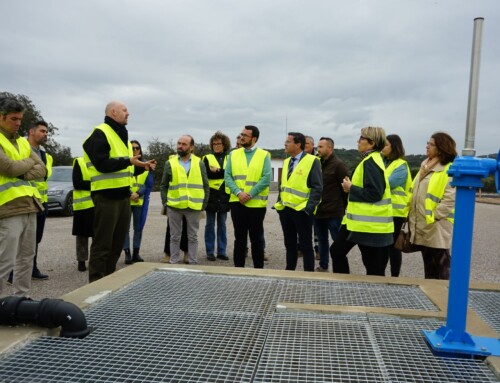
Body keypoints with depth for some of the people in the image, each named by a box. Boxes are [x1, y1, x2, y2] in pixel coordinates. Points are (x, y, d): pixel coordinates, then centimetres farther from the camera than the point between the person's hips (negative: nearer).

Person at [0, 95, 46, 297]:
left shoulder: (22, 142, 17)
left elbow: (42, 169, 9)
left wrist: (23, 174, -9)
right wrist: (29, 162, 1)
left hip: (30, 206, 8)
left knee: (26, 257, 14)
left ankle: (21, 298, 25)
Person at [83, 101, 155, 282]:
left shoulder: (122, 136, 21)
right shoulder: (100, 134, -9)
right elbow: (101, 164, -21)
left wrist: (142, 166, 7)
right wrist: (128, 161, -27)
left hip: (123, 195, 9)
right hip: (106, 196, -9)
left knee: (117, 241, 14)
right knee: (102, 243, -3)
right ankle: (96, 283, 8)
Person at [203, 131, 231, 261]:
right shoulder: (207, 158, 5)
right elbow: (207, 174, -11)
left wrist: (217, 171, -12)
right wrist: (223, 173, -13)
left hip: (224, 196, 1)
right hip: (211, 195, -1)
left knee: (222, 224, 8)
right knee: (210, 224, 4)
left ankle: (221, 251, 15)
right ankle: (210, 252, 10)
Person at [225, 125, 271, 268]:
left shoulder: (264, 155, 0)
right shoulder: (233, 154, 8)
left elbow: (266, 178, -9)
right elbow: (227, 176, 1)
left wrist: (250, 194, -14)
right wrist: (238, 193, -13)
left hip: (256, 203, -2)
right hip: (237, 202, 2)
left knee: (256, 238, 7)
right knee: (239, 238, 9)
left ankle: (259, 268, 18)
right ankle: (238, 267, 19)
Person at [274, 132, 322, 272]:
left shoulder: (312, 161, -10)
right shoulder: (287, 161, 14)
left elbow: (317, 187, -13)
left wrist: (309, 208, -18)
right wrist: (279, 203, 12)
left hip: (302, 211, -7)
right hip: (285, 209, 7)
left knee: (305, 245, 3)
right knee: (289, 244, 15)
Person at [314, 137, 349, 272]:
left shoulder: (338, 165, -9)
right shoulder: (318, 164, 13)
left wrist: (344, 208, -8)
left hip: (334, 212, -7)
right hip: (319, 211, 7)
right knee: (322, 240, 16)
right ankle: (323, 266, 29)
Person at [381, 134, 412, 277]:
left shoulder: (401, 166, -10)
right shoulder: (384, 162, 14)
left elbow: (387, 184, -22)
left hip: (395, 211, -7)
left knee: (393, 246, 1)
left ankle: (394, 277, 12)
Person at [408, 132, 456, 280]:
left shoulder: (449, 170, -11)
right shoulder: (425, 167, 16)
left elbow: (450, 199, -19)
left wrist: (433, 217, -18)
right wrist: (411, 215, 12)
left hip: (437, 227, -8)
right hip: (422, 226, 8)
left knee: (440, 268, 2)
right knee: (428, 266, 18)